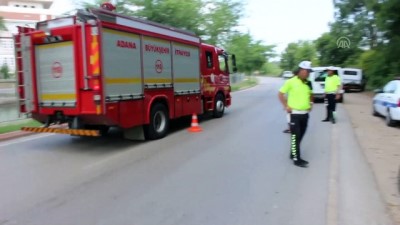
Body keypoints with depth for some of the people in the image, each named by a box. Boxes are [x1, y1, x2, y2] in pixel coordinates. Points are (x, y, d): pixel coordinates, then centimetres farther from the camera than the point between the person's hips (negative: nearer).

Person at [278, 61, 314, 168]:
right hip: (295, 113, -7)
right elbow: (280, 94, -8)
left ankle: (293, 154, 29)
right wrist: (286, 106, -11)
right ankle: (296, 159, 4)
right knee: (295, 136, -3)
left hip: (305, 113, 7)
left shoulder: (308, 83, 7)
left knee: (300, 136, 14)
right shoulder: (291, 82, -12)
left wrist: (310, 104, 11)